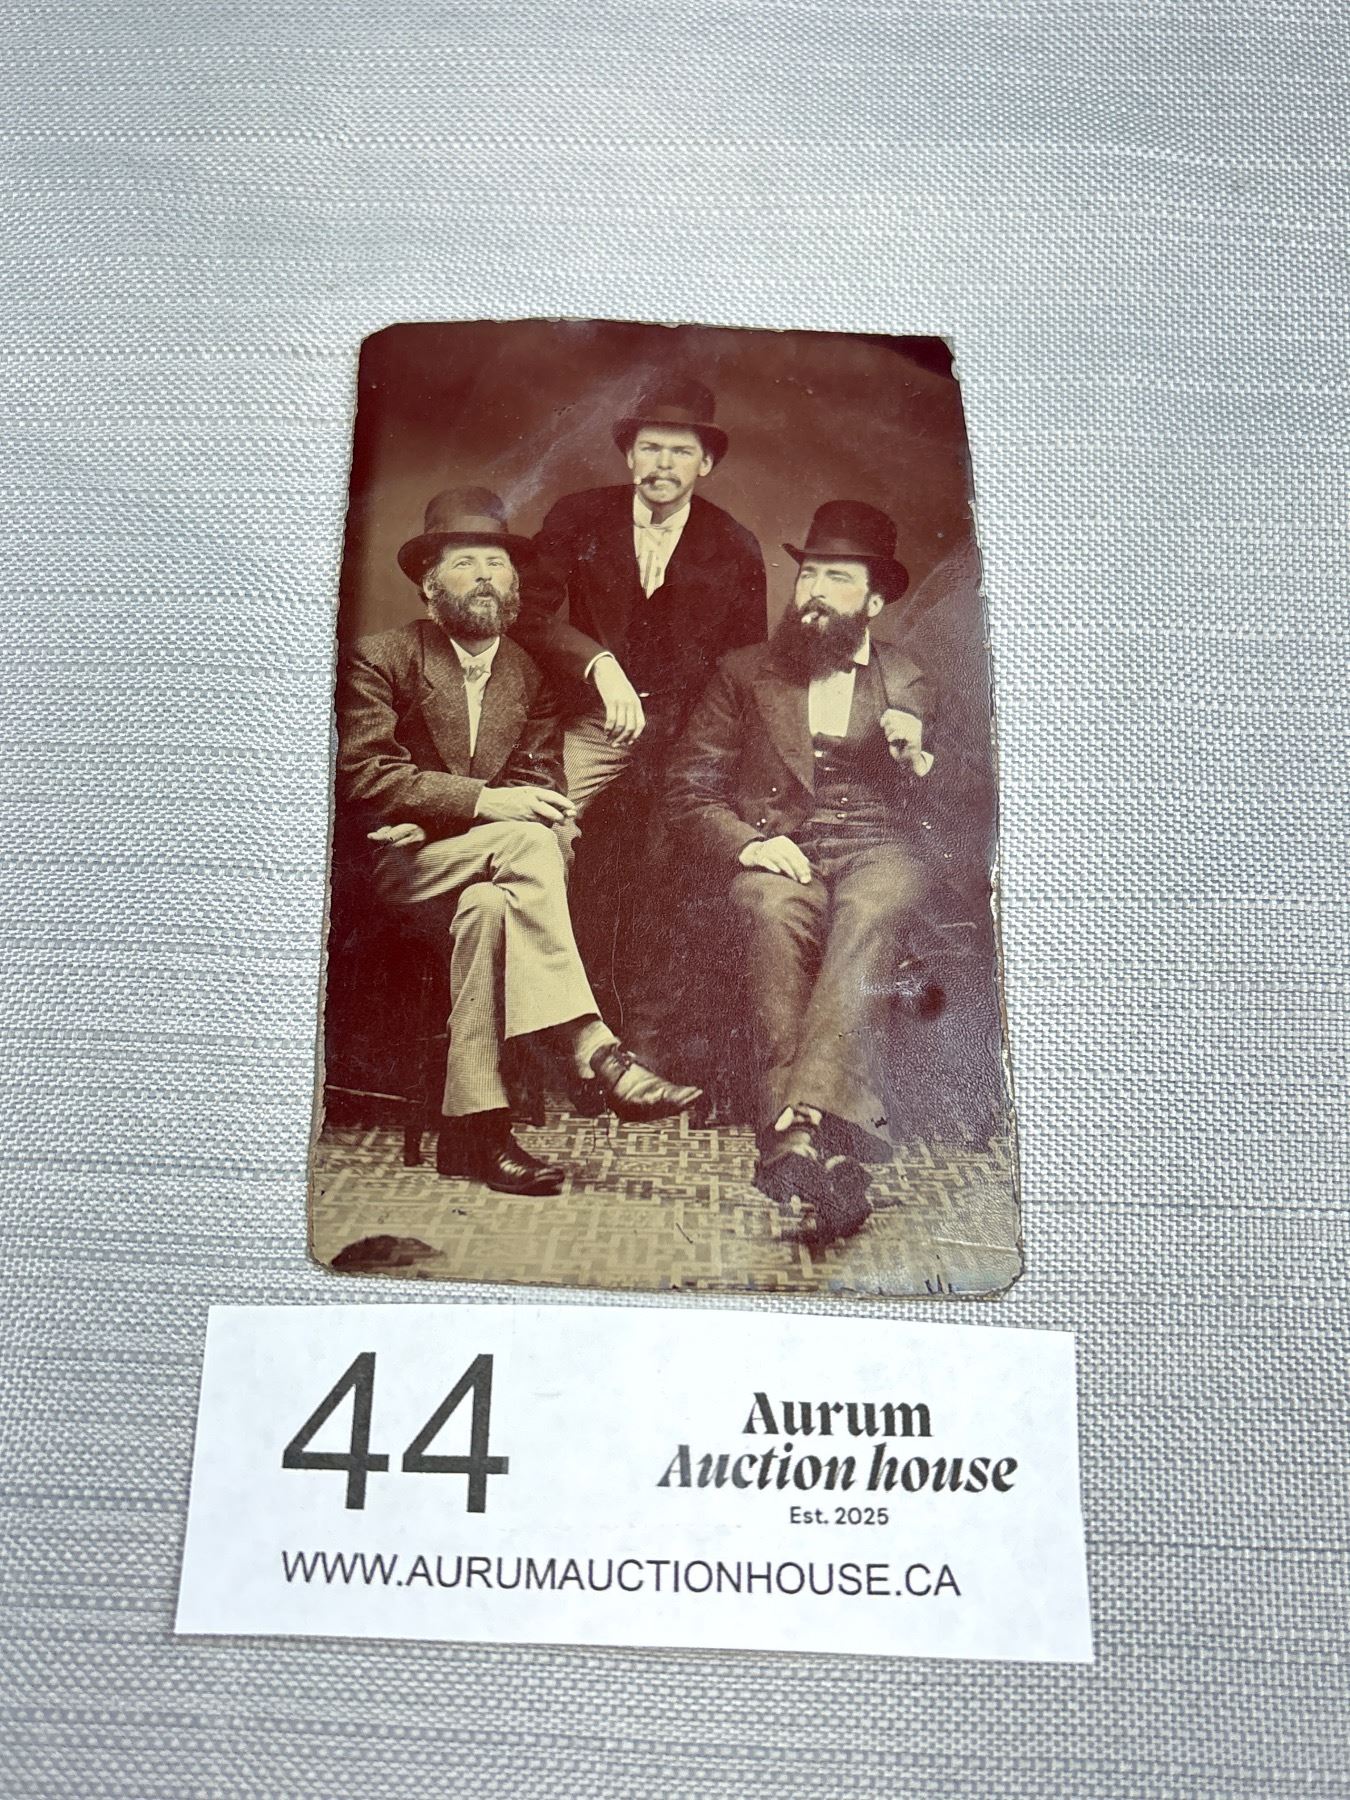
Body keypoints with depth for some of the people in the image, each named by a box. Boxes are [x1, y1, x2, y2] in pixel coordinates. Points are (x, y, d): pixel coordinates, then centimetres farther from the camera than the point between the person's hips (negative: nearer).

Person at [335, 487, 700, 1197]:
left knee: (487, 906, -34)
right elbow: (362, 776, -8)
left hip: (482, 867, 3)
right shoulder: (378, 658, 5)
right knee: (524, 841, -32)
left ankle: (473, 1130, -32)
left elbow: (542, 784, 6)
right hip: (399, 868, -3)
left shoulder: (532, 676, 16)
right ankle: (596, 1054, -37)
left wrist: (434, 817, -14)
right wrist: (482, 803, -21)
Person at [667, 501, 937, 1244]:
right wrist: (746, 844, -9)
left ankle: (800, 1124, -51)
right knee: (775, 914, -37)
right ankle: (829, 1142, -46)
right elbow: (689, 790, 11)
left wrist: (916, 762, -9)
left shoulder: (909, 683, 21)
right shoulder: (743, 674, 20)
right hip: (778, 852, 0)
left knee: (872, 916, -37)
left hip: (877, 849, 0)